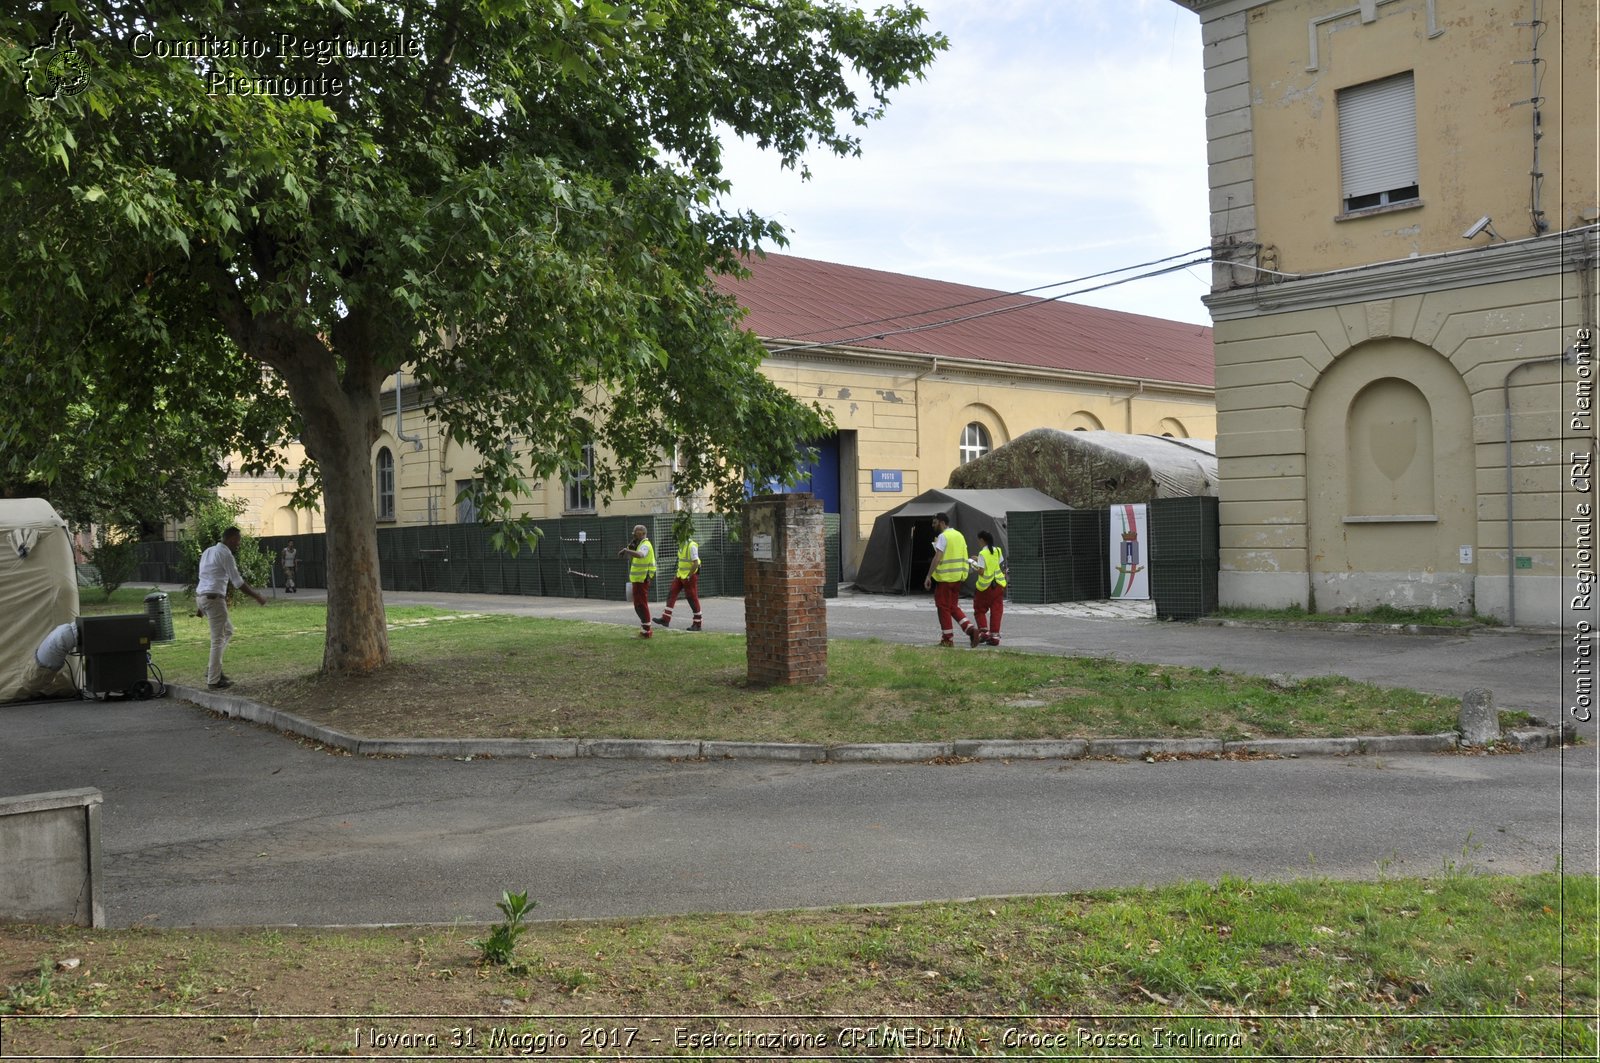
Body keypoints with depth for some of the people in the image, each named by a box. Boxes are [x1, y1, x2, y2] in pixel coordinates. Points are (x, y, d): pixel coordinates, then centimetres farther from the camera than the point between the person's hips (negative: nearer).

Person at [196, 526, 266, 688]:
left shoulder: (208, 551, 17)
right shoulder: (225, 554, -11)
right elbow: (238, 582, -13)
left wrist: (201, 606, 24)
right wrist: (257, 596, -4)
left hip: (201, 596, 10)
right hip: (214, 598, -10)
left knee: (227, 631, 22)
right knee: (218, 639, -3)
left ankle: (212, 669, 19)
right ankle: (213, 680, 1)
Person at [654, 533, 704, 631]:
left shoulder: (691, 546, -18)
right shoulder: (682, 544, 9)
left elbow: (696, 564, -22)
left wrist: (688, 577, -20)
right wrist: (678, 574, 16)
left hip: (690, 576, -9)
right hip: (681, 575, 9)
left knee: (693, 600, -3)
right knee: (671, 594, 2)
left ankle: (697, 624, 5)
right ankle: (665, 619, 3)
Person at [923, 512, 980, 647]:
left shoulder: (943, 536, -13)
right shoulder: (959, 535, 13)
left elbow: (937, 558, -20)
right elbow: (963, 557, 16)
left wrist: (928, 576, -18)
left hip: (944, 577, -8)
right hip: (957, 577, 8)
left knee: (943, 608, 2)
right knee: (953, 607, 16)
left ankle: (948, 639, 6)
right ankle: (971, 628, 0)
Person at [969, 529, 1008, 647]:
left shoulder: (982, 553, -12)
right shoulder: (997, 550, 5)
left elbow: (981, 571, -18)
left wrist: (975, 566, 4)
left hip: (985, 585, -5)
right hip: (998, 584, 5)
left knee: (979, 610, 10)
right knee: (996, 611, 6)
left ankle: (984, 632, -3)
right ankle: (994, 636, 3)